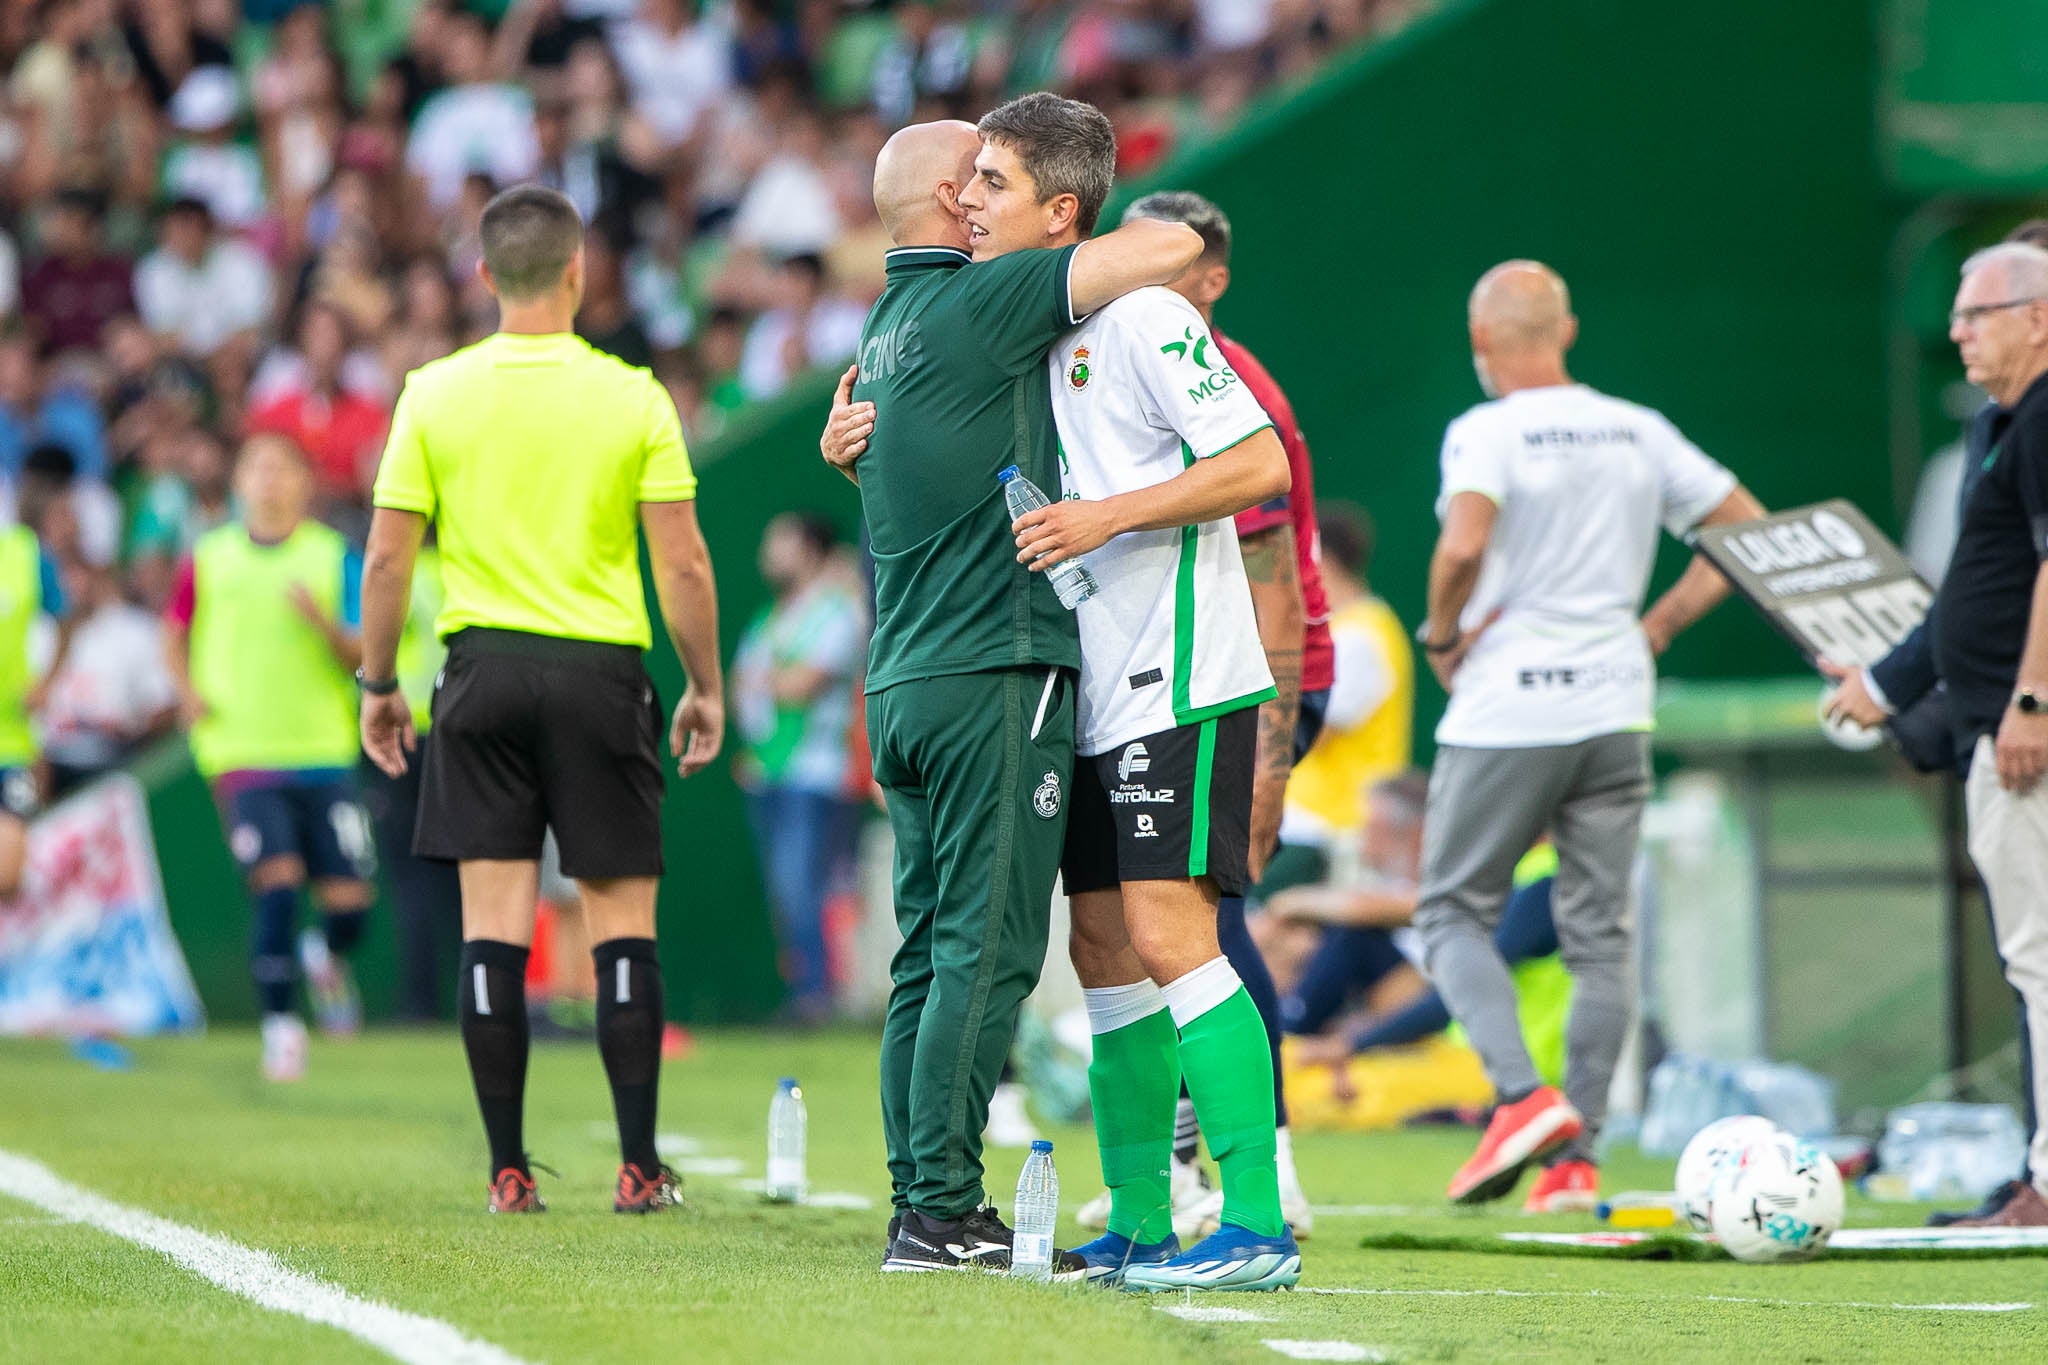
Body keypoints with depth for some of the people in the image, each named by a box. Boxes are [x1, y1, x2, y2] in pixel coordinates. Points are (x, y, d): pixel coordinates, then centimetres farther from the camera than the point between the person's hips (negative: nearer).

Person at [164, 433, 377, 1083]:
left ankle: (327, 958, 34)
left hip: (322, 754, 1)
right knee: (277, 882, -18)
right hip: (242, 756, -1)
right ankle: (280, 1025, -5)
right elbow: (176, 632, 22)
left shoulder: (336, 559, 3)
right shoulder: (207, 559, 7)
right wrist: (188, 692, 6)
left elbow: (364, 657, -1)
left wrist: (325, 623, -20)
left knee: (348, 900, -2)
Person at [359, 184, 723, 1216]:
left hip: (484, 668, 1)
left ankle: (508, 1171, 2)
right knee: (621, 924, 5)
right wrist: (704, 688, 8)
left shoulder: (434, 394, -1)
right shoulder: (632, 397, -3)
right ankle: (639, 1168, 2)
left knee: (494, 926, 3)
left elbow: (386, 558, 0)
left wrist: (379, 683, 11)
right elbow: (685, 565, -4)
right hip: (602, 672, -1)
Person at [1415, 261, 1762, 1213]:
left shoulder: (1486, 432, -9)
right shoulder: (1639, 432, 8)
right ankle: (1576, 1156, 5)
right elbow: (1749, 531, 11)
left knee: (1453, 912, 6)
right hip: (1617, 707, 5)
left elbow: (1464, 545, -25)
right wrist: (1661, 624, 13)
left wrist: (1440, 637, -8)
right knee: (1600, 933, 8)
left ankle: (1524, 1095, -15)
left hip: (1506, 714, -5)